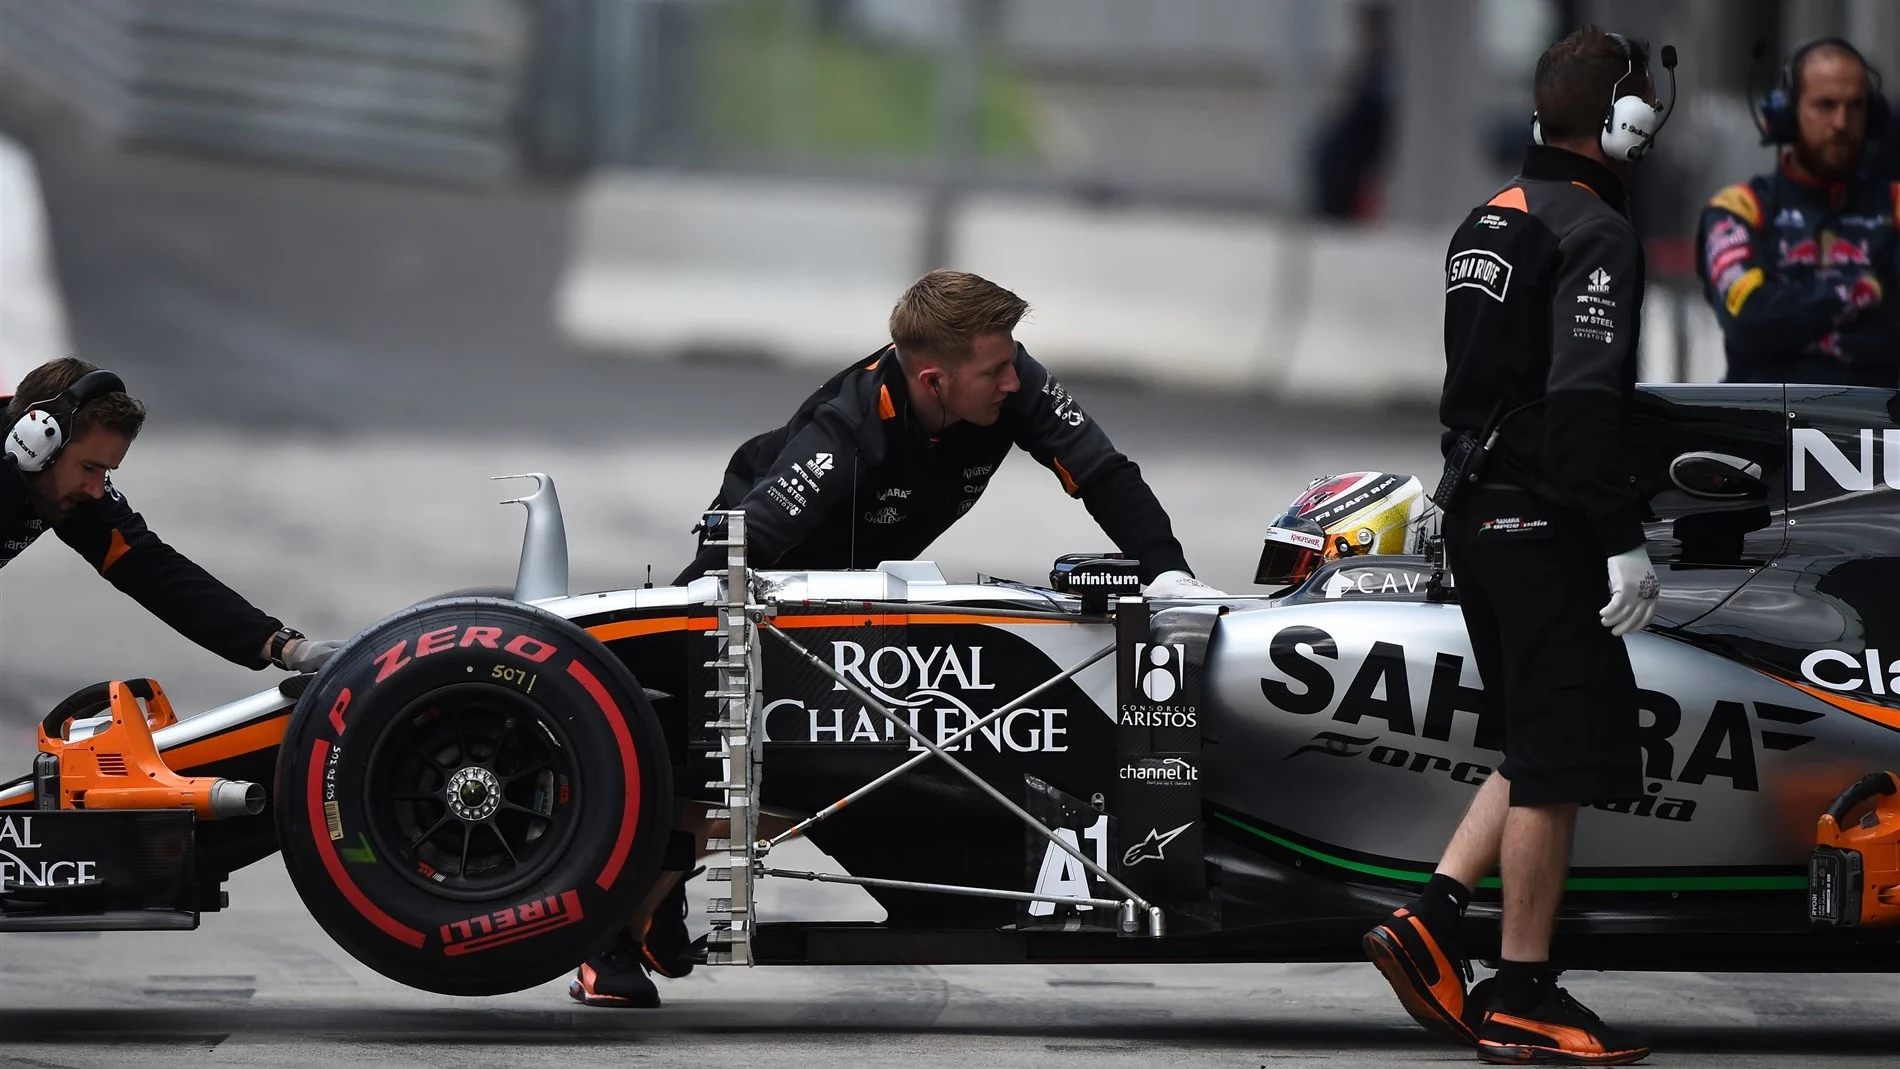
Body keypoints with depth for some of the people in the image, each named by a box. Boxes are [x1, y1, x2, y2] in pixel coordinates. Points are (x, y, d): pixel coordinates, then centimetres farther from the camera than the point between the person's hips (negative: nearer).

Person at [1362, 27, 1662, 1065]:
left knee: (1539, 750, 18)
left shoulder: (1488, 221, 14)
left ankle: (1432, 918, 8)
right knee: (1555, 765, -2)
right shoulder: (1595, 233, -15)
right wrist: (1624, 541, -21)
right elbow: (1583, 398, -23)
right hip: (1548, 526, -9)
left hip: (1475, 513, 9)